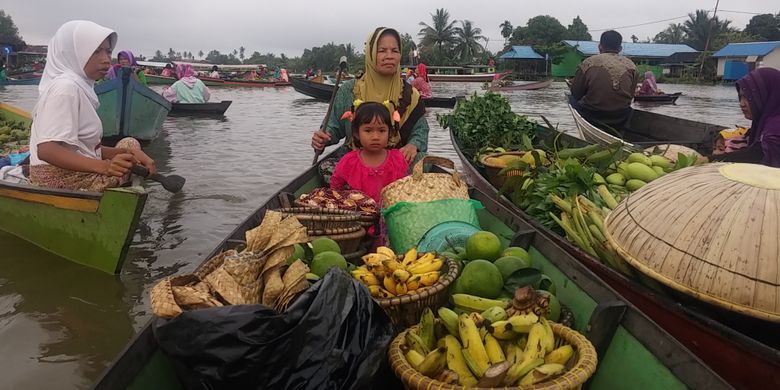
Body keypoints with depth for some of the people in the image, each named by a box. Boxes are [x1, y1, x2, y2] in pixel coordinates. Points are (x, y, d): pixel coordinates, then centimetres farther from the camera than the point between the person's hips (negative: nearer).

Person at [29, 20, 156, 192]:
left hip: (75, 174, 10)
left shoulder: (81, 85, 12)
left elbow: (86, 148, 7)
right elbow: (46, 149, -29)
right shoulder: (66, 87, -17)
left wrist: (127, 153, -8)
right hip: (61, 180, -10)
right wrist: (104, 166, -41)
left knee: (130, 144, 18)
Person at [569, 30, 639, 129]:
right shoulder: (631, 66, -1)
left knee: (573, 99, 24)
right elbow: (631, 96, 6)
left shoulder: (588, 63, -10)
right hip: (621, 121, 4)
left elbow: (576, 94, 0)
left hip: (592, 118, -4)